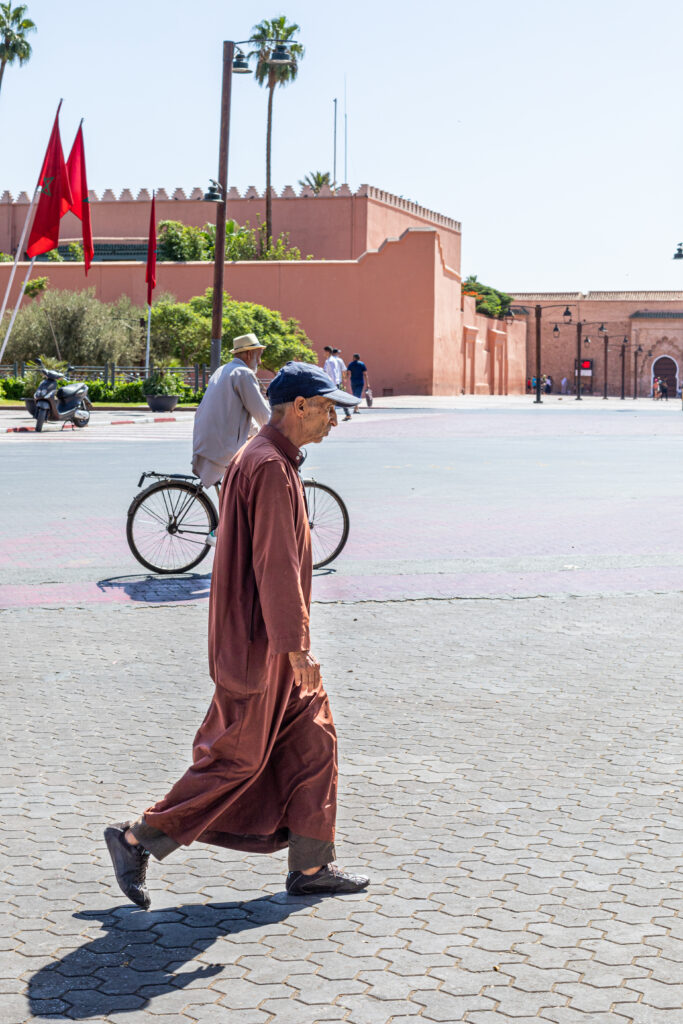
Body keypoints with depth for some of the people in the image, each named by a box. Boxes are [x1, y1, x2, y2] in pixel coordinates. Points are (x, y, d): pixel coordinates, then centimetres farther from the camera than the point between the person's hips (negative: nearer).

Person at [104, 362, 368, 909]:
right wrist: (297, 645, -23)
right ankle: (137, 840, 8)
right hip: (260, 642, -10)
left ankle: (312, 865, 18)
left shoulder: (268, 461, 14)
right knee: (237, 759, -2)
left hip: (274, 641, 10)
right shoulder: (269, 467, -19)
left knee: (313, 741, 12)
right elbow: (276, 564, -24)